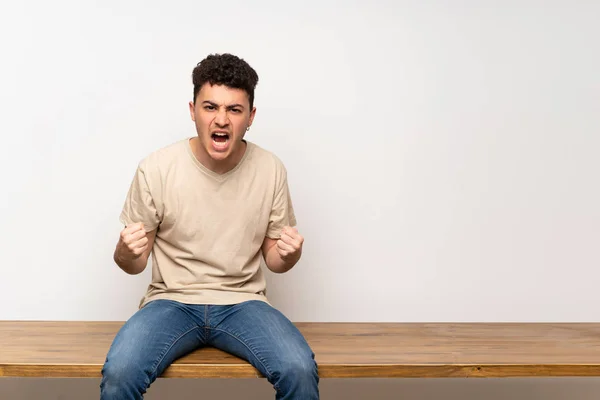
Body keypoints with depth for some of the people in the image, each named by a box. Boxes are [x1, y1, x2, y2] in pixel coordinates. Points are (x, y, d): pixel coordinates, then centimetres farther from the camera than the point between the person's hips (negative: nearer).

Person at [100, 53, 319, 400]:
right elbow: (133, 263, 1)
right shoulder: (156, 169, -9)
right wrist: (127, 253, -23)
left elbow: (273, 259, 7)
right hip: (172, 301, 0)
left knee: (300, 371, -26)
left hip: (243, 302, 1)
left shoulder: (271, 170, -4)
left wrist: (289, 255, -16)